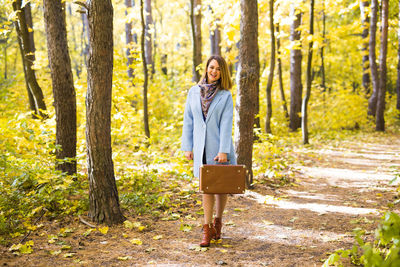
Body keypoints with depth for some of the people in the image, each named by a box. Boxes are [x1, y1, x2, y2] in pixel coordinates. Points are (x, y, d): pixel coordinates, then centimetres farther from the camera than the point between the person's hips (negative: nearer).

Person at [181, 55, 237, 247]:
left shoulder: (225, 96, -2)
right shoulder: (194, 92, 6)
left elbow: (226, 124, -9)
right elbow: (188, 121, 8)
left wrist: (223, 151, -16)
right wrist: (187, 147, 4)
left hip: (219, 146, -1)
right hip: (201, 147, 1)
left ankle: (218, 222, 27)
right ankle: (207, 229, 3)